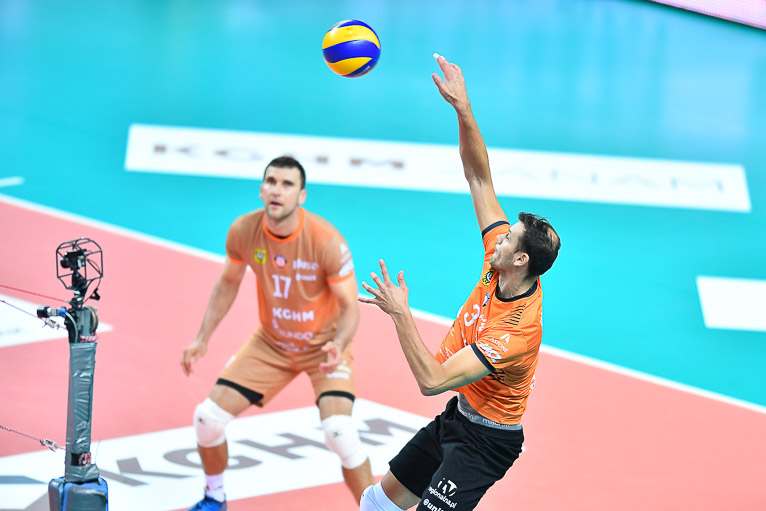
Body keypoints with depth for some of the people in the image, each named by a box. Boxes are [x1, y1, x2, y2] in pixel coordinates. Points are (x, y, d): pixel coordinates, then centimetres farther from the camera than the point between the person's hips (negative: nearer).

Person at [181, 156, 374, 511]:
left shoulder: (326, 241, -27)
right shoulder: (243, 231, -15)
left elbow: (349, 307, -19)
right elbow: (228, 283, 5)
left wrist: (338, 344, -39)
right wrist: (203, 338, 0)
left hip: (323, 346, -4)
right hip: (270, 343, 4)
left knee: (339, 431, -28)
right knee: (208, 418, -4)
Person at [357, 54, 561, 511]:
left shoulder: (517, 331, -33)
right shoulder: (500, 265, -10)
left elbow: (432, 380, -37)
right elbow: (479, 177, -6)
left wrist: (401, 314, -34)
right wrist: (463, 108, -15)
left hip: (486, 439, -9)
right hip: (459, 417, 9)